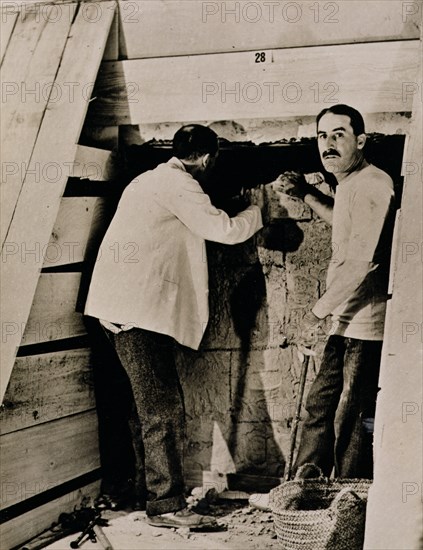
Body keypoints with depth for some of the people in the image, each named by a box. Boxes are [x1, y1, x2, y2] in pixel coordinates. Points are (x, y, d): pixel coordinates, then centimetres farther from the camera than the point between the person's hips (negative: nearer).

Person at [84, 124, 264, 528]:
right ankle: (166, 505, -5)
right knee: (164, 408, -8)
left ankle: (146, 490, 23)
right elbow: (224, 230, -12)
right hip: (139, 312, -10)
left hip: (126, 310, 10)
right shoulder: (178, 184, -10)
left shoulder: (152, 180, 21)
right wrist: (260, 210, 6)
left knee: (152, 404, 15)